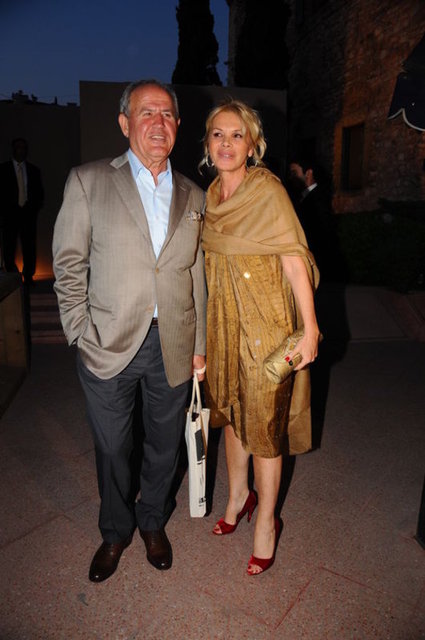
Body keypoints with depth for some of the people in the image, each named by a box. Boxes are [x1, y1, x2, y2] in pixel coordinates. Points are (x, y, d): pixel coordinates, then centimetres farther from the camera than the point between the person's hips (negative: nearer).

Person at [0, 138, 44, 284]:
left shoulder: (34, 170, 14)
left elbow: (39, 193, 14)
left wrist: (34, 208, 1)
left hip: (28, 213, 2)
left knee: (29, 247, -2)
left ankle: (28, 277, 5)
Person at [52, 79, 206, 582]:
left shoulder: (193, 197, 7)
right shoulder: (88, 182, -2)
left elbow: (197, 277, 9)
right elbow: (68, 265, -2)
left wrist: (199, 345, 8)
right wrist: (81, 334, -8)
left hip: (173, 347, 3)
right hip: (109, 346, -2)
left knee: (164, 445, 18)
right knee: (111, 449, 15)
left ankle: (153, 522, 45)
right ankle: (115, 532, 42)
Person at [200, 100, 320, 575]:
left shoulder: (268, 191, -12)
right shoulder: (210, 195, 7)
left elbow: (295, 261, -16)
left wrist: (309, 329, -21)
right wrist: (202, 326, 15)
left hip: (263, 320, -6)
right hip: (222, 319, 6)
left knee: (264, 419, 5)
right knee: (230, 410, 18)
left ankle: (266, 522, 26)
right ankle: (239, 495, 41)